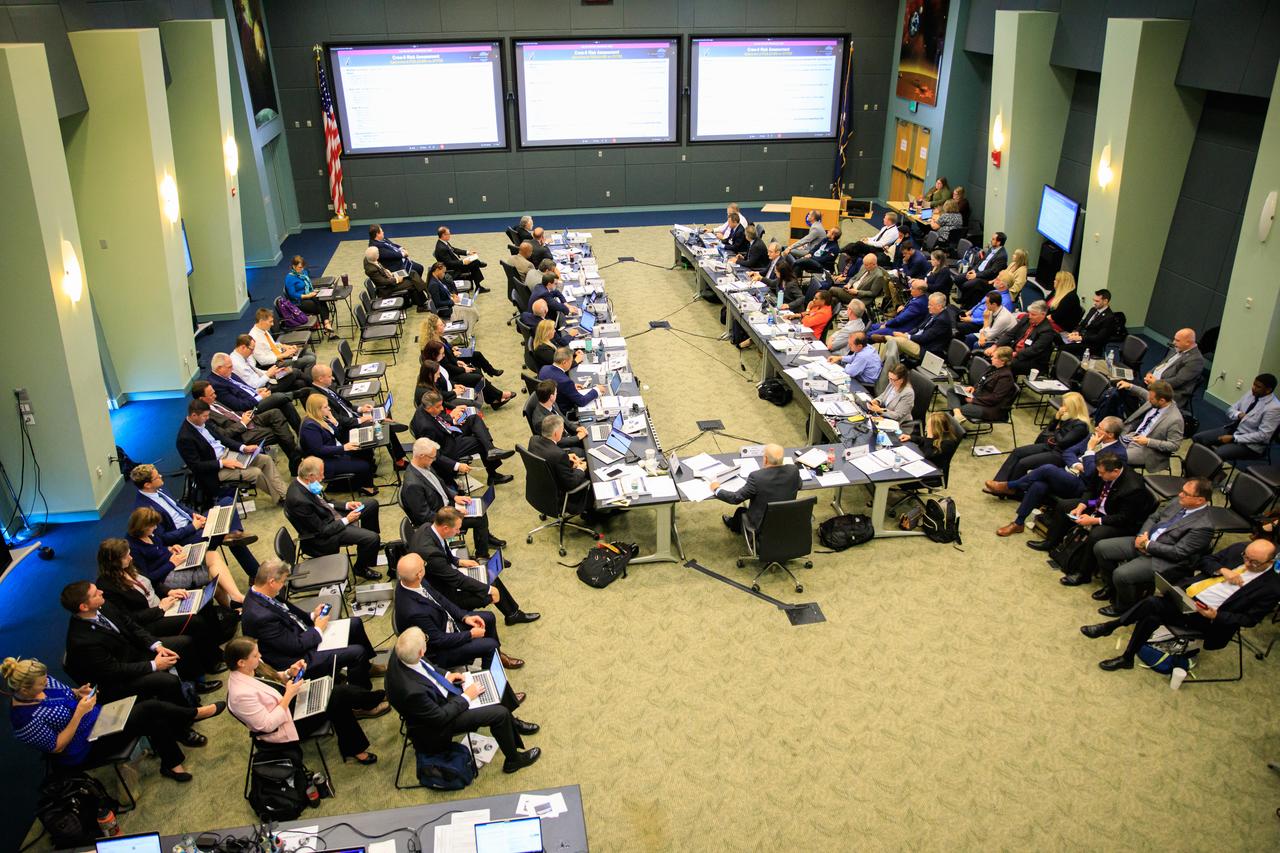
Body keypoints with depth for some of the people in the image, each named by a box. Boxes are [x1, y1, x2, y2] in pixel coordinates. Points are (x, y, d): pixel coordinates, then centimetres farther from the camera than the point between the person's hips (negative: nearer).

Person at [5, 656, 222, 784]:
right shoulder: (24, 720, -27)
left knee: (155, 721, -8)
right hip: (86, 749, -7)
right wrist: (79, 713, -27)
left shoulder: (42, 682, -8)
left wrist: (79, 693, -10)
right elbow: (57, 747, -21)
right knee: (150, 709, -17)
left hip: (95, 716, 7)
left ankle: (172, 764, 10)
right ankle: (195, 713, 6)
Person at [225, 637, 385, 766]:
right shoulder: (241, 694, -30)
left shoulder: (252, 668, -7)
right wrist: (288, 696, -26)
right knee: (338, 696, -14)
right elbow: (267, 725, -26)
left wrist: (290, 673, -8)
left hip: (290, 701, 8)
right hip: (288, 723, -8)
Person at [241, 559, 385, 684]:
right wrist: (318, 630, -12)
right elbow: (295, 645, -27)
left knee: (355, 624, 14)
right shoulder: (261, 616, -35)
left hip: (299, 635, 10)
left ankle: (365, 667, 37)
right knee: (357, 652, -14)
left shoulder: (257, 593, -6)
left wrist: (312, 616, -1)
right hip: (297, 659, -10)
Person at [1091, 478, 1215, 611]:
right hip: (1144, 540, 8)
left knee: (1121, 574, -25)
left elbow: (1178, 552, -22)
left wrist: (1148, 544, -16)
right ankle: (1112, 586, 23)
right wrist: (1141, 535, -5)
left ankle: (1123, 607, 7)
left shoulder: (1204, 526, -20)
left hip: (1163, 560, -8)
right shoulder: (1177, 502, 2)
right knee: (1100, 548, 0)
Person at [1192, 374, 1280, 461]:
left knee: (1217, 454, -31)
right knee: (1197, 438, -8)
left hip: (1250, 444, -8)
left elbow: (1263, 435, -22)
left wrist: (1233, 438, -22)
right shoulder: (1251, 393, 2)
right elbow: (1230, 410, 12)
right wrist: (1238, 414, -13)